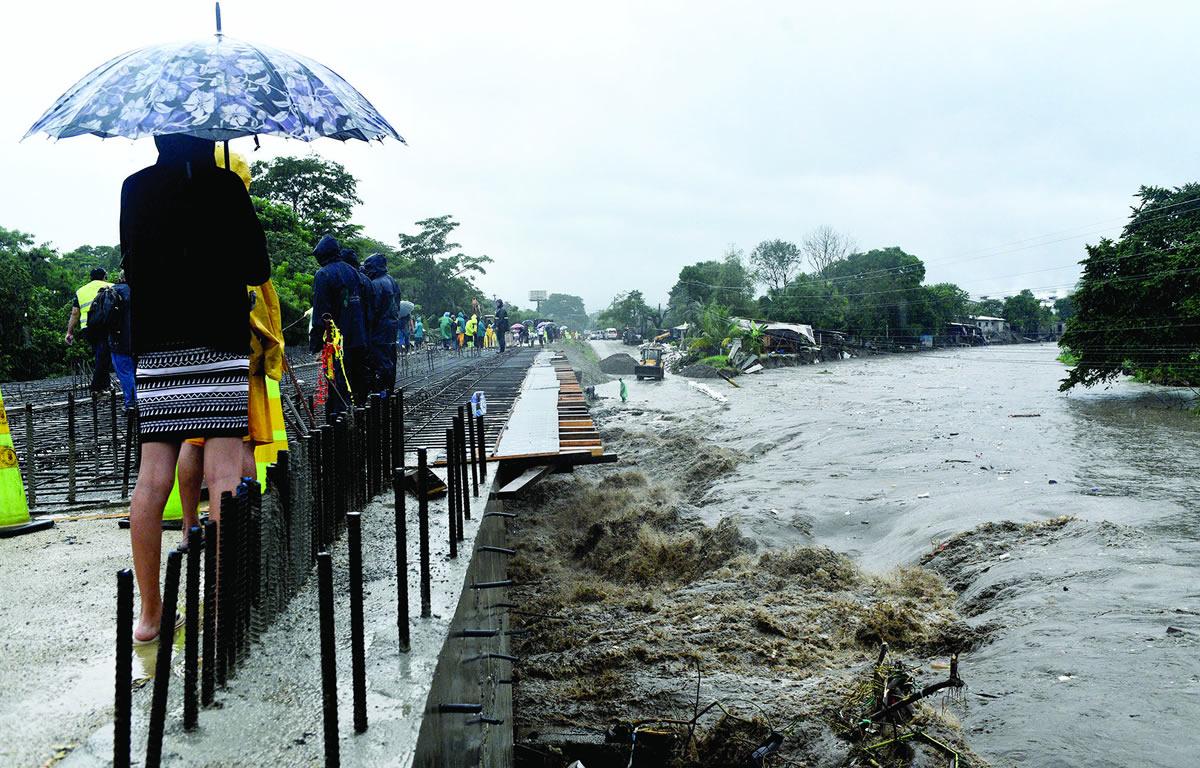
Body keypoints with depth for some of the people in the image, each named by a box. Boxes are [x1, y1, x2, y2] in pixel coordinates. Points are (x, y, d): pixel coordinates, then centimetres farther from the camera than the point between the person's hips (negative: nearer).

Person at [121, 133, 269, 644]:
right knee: (223, 472, -4)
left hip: (153, 344, 4)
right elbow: (256, 270, -1)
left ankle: (149, 613, 10)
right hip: (217, 341, -4)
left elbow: (131, 263, 20)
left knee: (152, 476, 4)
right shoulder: (224, 185, -1)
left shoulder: (134, 189, 11)